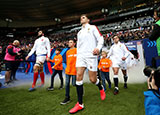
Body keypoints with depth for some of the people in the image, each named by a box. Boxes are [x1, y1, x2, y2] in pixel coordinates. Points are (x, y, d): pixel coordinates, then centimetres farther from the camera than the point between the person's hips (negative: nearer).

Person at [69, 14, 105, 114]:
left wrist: (98, 47, -18)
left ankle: (101, 88, 33)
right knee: (78, 76, -9)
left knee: (93, 79, -3)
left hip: (91, 55, -4)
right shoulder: (79, 32, 25)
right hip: (81, 55, 5)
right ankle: (80, 104, 0)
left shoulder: (93, 27, 10)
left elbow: (101, 38, 1)